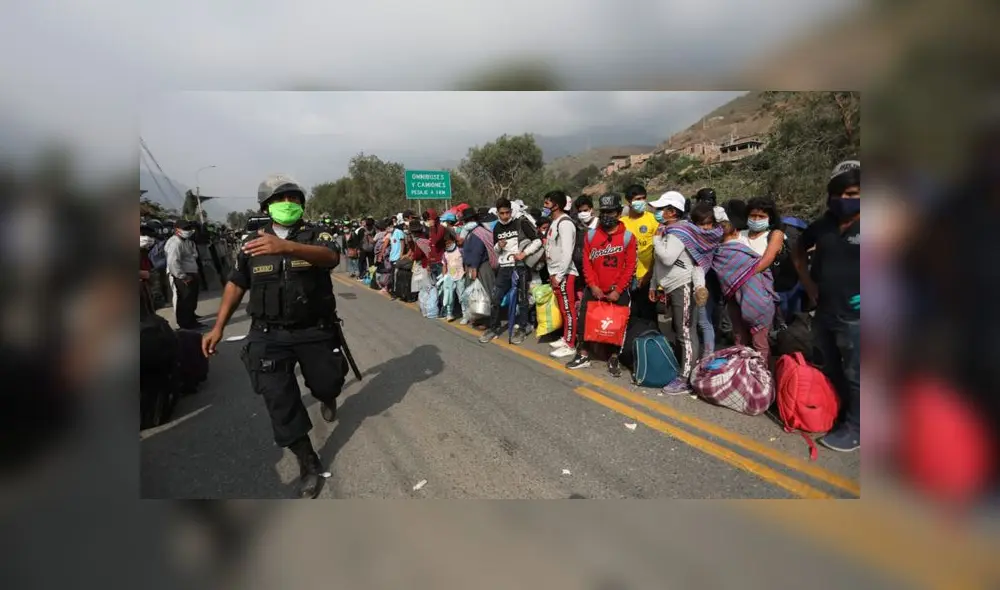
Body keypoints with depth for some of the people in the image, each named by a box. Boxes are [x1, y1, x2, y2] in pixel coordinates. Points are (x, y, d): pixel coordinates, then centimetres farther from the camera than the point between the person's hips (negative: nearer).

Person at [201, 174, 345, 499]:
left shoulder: (317, 236, -6)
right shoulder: (252, 243, 4)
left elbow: (331, 257, -30)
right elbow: (236, 284, 13)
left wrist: (287, 246, -47)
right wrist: (218, 327, 7)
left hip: (316, 331, -1)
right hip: (269, 335, 2)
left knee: (327, 384, 11)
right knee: (279, 400, -3)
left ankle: (326, 397, 52)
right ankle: (308, 464, 13)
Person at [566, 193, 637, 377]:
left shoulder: (627, 236, -4)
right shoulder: (591, 235, 2)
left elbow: (630, 266, -6)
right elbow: (587, 263, 1)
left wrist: (618, 290, -12)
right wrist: (593, 286, -9)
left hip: (618, 292, -2)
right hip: (594, 290, 2)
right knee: (584, 321, 5)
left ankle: (614, 358, 23)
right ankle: (583, 355, 21)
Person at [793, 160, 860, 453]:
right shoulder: (822, 225, 5)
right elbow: (798, 251, 21)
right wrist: (808, 283, 11)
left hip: (854, 317, -6)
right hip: (823, 313, 6)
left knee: (854, 376, 5)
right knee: (828, 371, 19)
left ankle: (853, 429, 20)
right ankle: (836, 415, 38)